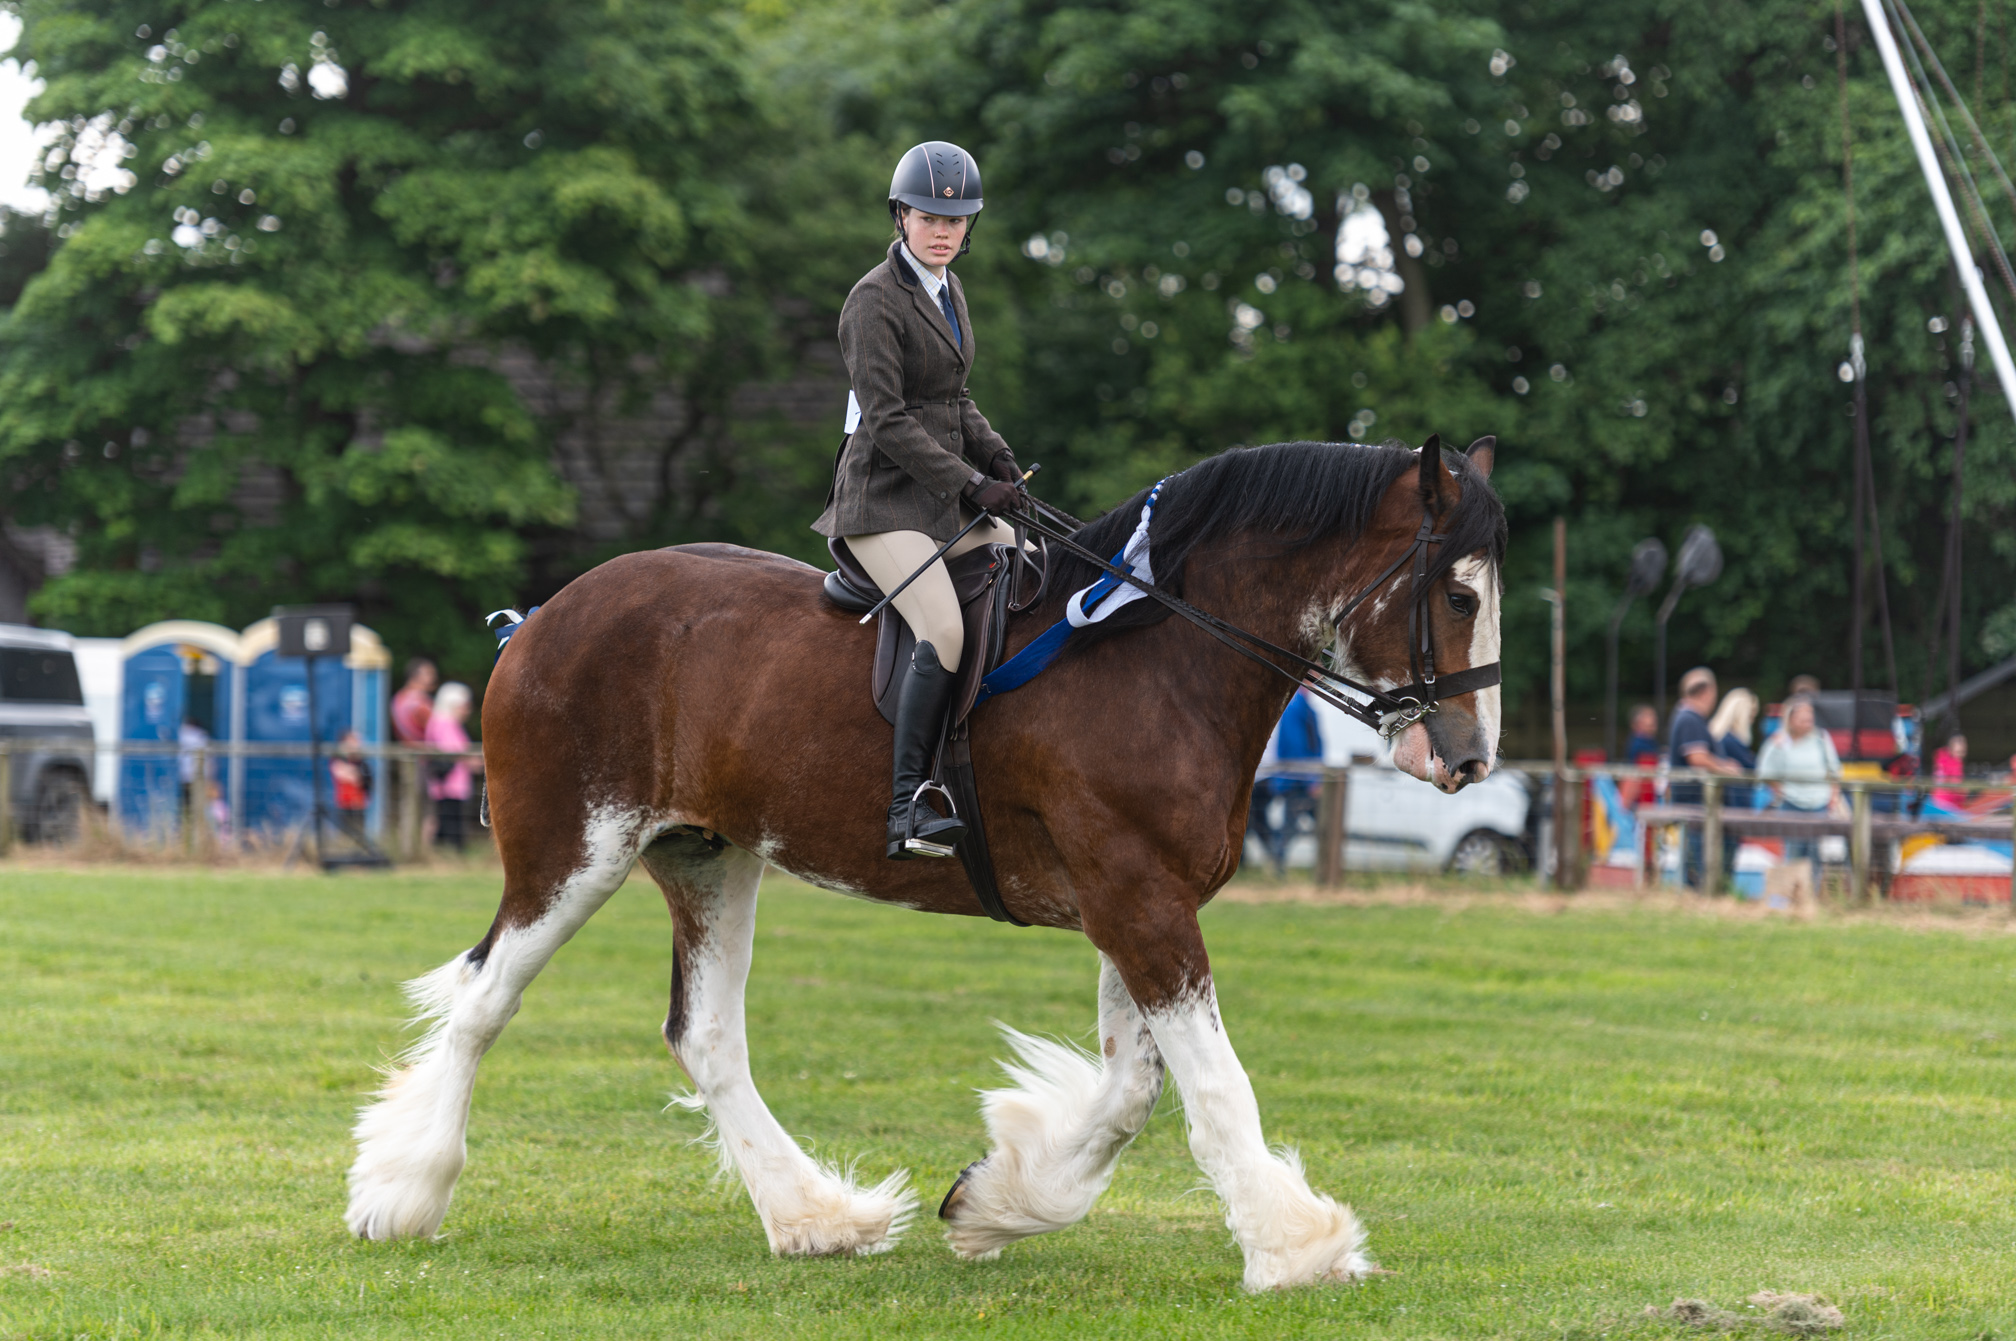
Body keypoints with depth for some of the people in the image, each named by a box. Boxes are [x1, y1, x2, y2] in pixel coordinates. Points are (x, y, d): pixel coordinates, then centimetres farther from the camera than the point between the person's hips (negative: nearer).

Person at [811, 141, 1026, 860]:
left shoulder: (948, 290, 14)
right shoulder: (876, 300, -12)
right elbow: (887, 422, -18)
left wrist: (1000, 462, 6)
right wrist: (972, 484, -20)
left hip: (949, 498, 9)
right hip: (886, 500, -9)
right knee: (945, 629, -28)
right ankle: (907, 807, -30)